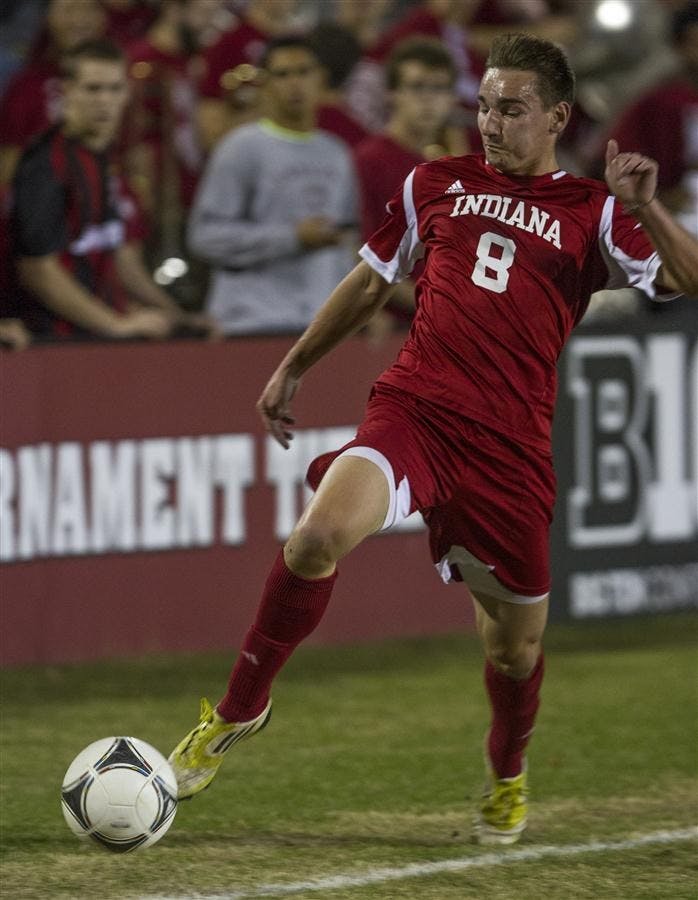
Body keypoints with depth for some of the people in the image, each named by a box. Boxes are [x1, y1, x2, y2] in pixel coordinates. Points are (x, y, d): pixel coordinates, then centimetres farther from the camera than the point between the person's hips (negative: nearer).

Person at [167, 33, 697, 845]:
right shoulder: (436, 185, 14)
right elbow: (371, 282, 27)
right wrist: (292, 368, 30)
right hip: (413, 408, 1)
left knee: (516, 640, 7)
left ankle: (507, 774, 40)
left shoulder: (592, 213, 6)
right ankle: (239, 710, -10)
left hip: (511, 444, 0)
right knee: (321, 533, -28)